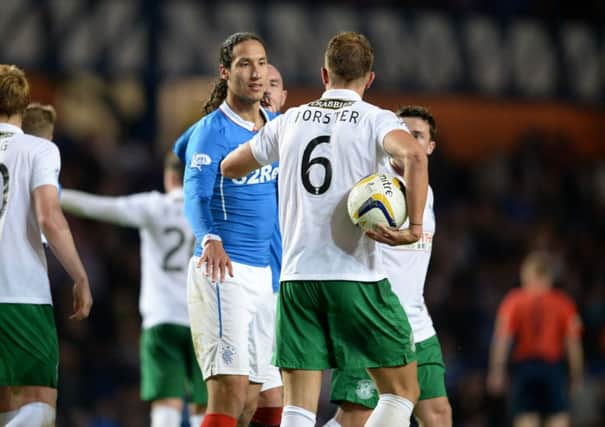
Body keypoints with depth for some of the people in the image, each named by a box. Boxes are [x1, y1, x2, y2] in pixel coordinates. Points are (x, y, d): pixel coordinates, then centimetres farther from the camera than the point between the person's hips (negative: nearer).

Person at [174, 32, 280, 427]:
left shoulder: (274, 124, 11)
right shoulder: (213, 130, -11)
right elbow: (195, 197, -22)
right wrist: (211, 240, -41)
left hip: (263, 272, 8)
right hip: (224, 271, -8)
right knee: (229, 393, -19)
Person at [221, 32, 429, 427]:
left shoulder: (290, 121, 12)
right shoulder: (376, 120, 0)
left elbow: (230, 167, 25)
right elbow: (414, 155, -22)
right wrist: (415, 227, -19)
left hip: (297, 276, 4)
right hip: (358, 277, -3)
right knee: (402, 391, 9)